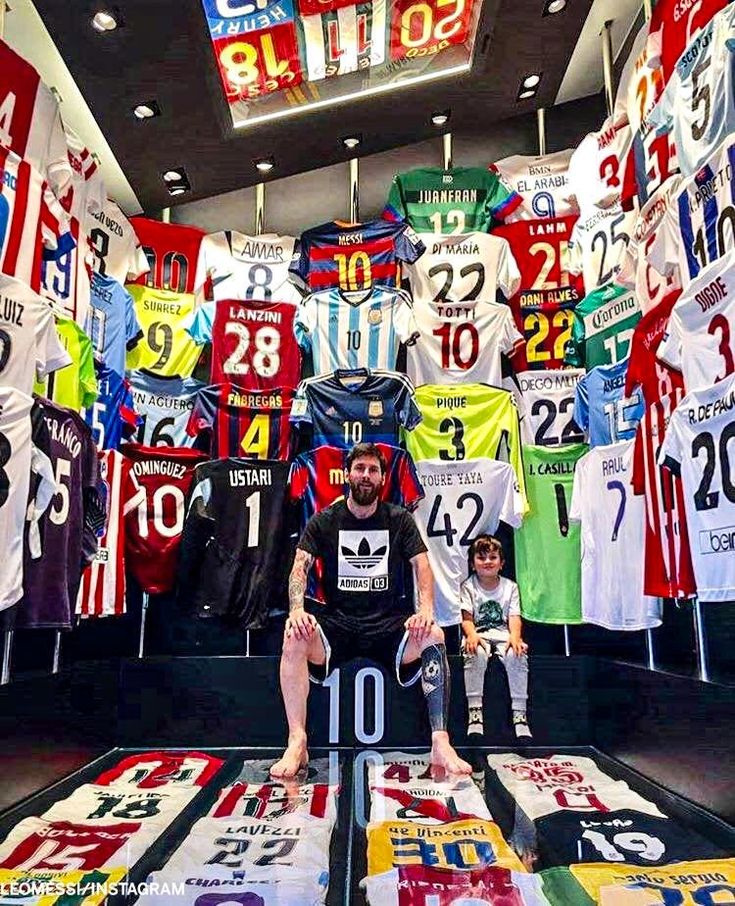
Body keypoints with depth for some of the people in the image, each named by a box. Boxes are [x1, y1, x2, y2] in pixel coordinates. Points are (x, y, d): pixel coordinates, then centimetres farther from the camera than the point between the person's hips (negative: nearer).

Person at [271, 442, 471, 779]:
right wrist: (297, 609, -23)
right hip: (336, 622, 0)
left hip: (389, 622, 0)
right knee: (294, 638, -30)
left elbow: (422, 566, -1)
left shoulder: (399, 519, 7)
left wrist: (426, 609, -20)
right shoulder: (324, 521, 5)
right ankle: (296, 744, -20)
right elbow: (300, 567, -3)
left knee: (433, 636, -29)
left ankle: (441, 744, -22)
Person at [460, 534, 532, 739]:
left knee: (517, 655, -31)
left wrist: (515, 636, -21)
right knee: (475, 654, -35)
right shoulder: (468, 587, 4)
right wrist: (472, 635, -26)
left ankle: (519, 714, -22)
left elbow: (514, 617, 0)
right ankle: (474, 713, -28)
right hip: (479, 635, -1)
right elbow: (467, 618, -5)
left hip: (503, 634, 1)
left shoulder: (510, 586, 8)